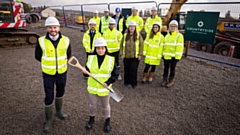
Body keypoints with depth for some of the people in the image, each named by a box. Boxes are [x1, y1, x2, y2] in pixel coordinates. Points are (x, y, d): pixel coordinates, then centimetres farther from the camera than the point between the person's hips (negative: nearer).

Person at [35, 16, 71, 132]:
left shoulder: (66, 40, -9)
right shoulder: (41, 41, -14)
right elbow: (38, 56, 1)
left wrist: (60, 63, 7)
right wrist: (49, 63, 8)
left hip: (62, 72, 2)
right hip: (48, 74, -2)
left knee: (60, 93, 20)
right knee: (49, 97, 5)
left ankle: (59, 111, 45)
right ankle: (48, 120, 26)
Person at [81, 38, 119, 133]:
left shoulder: (111, 59, -11)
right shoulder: (91, 58, -4)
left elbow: (115, 74, -8)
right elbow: (88, 72, 2)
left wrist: (108, 82, -19)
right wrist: (85, 72, -20)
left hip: (104, 88, -2)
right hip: (92, 88, 2)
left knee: (105, 106, 18)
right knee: (92, 105, 19)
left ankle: (107, 121, 41)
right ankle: (91, 119, 45)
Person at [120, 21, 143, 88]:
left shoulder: (138, 35, -1)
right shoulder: (125, 35, 6)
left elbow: (141, 45, -2)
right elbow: (121, 45, 8)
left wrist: (140, 54, -7)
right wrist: (121, 54, 2)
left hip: (135, 56, -2)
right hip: (126, 56, 3)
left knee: (133, 69, -3)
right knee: (126, 69, 9)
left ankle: (133, 83, 12)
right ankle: (126, 82, 25)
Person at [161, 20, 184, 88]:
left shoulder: (179, 36, -5)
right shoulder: (167, 35, 14)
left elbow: (180, 47, -11)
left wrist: (177, 57, -16)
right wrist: (163, 54, 14)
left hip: (173, 56, -5)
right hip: (166, 56, 5)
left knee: (172, 69, 7)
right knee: (166, 68, 13)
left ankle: (171, 81, 22)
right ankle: (164, 80, 26)